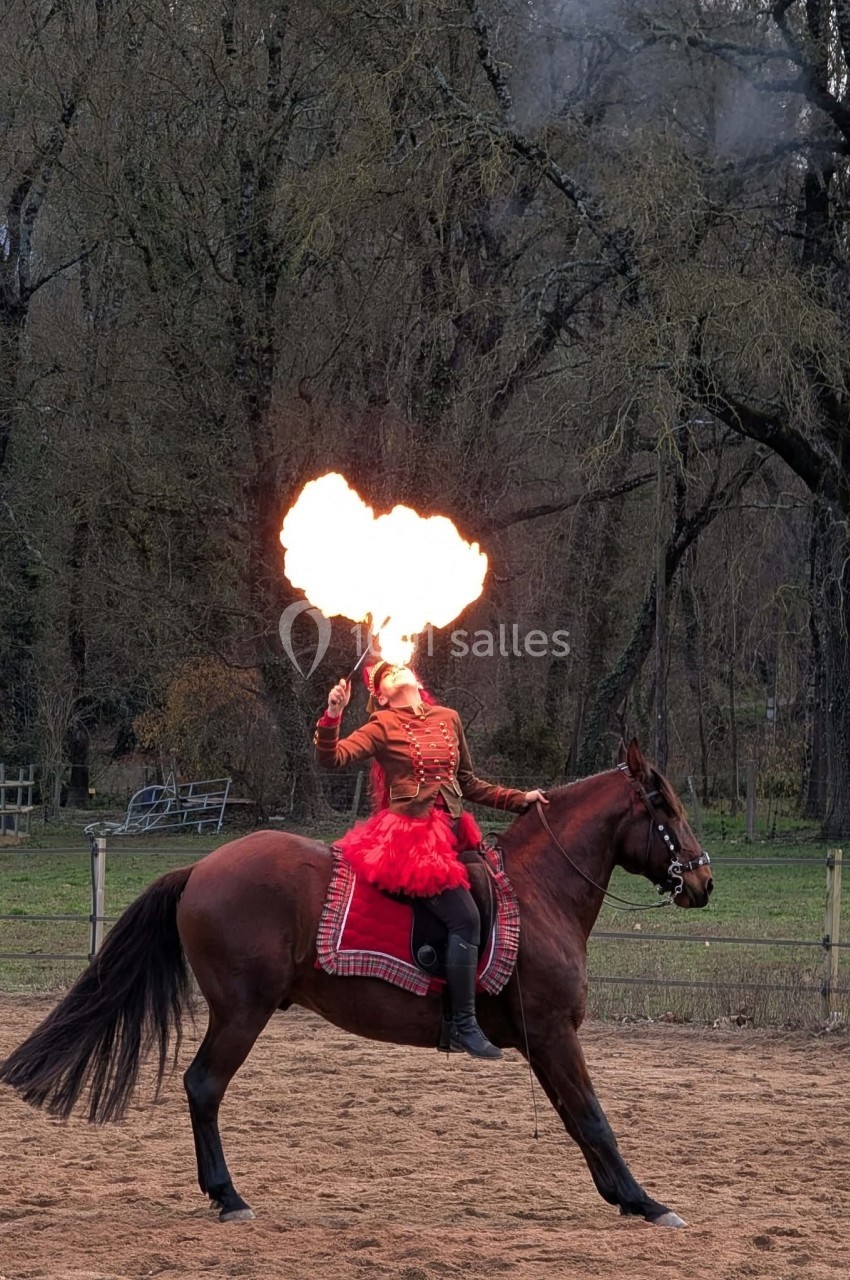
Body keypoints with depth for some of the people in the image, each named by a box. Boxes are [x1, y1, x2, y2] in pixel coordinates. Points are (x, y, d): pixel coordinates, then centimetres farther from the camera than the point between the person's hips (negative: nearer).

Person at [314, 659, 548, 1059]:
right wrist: (331, 717, -25)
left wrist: (518, 799, 18)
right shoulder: (383, 727, 1)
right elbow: (332, 758, -10)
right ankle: (464, 1024, -14)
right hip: (409, 834, -7)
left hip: (450, 831, 7)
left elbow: (467, 783, 25)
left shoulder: (449, 719, 17)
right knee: (465, 917, -20)